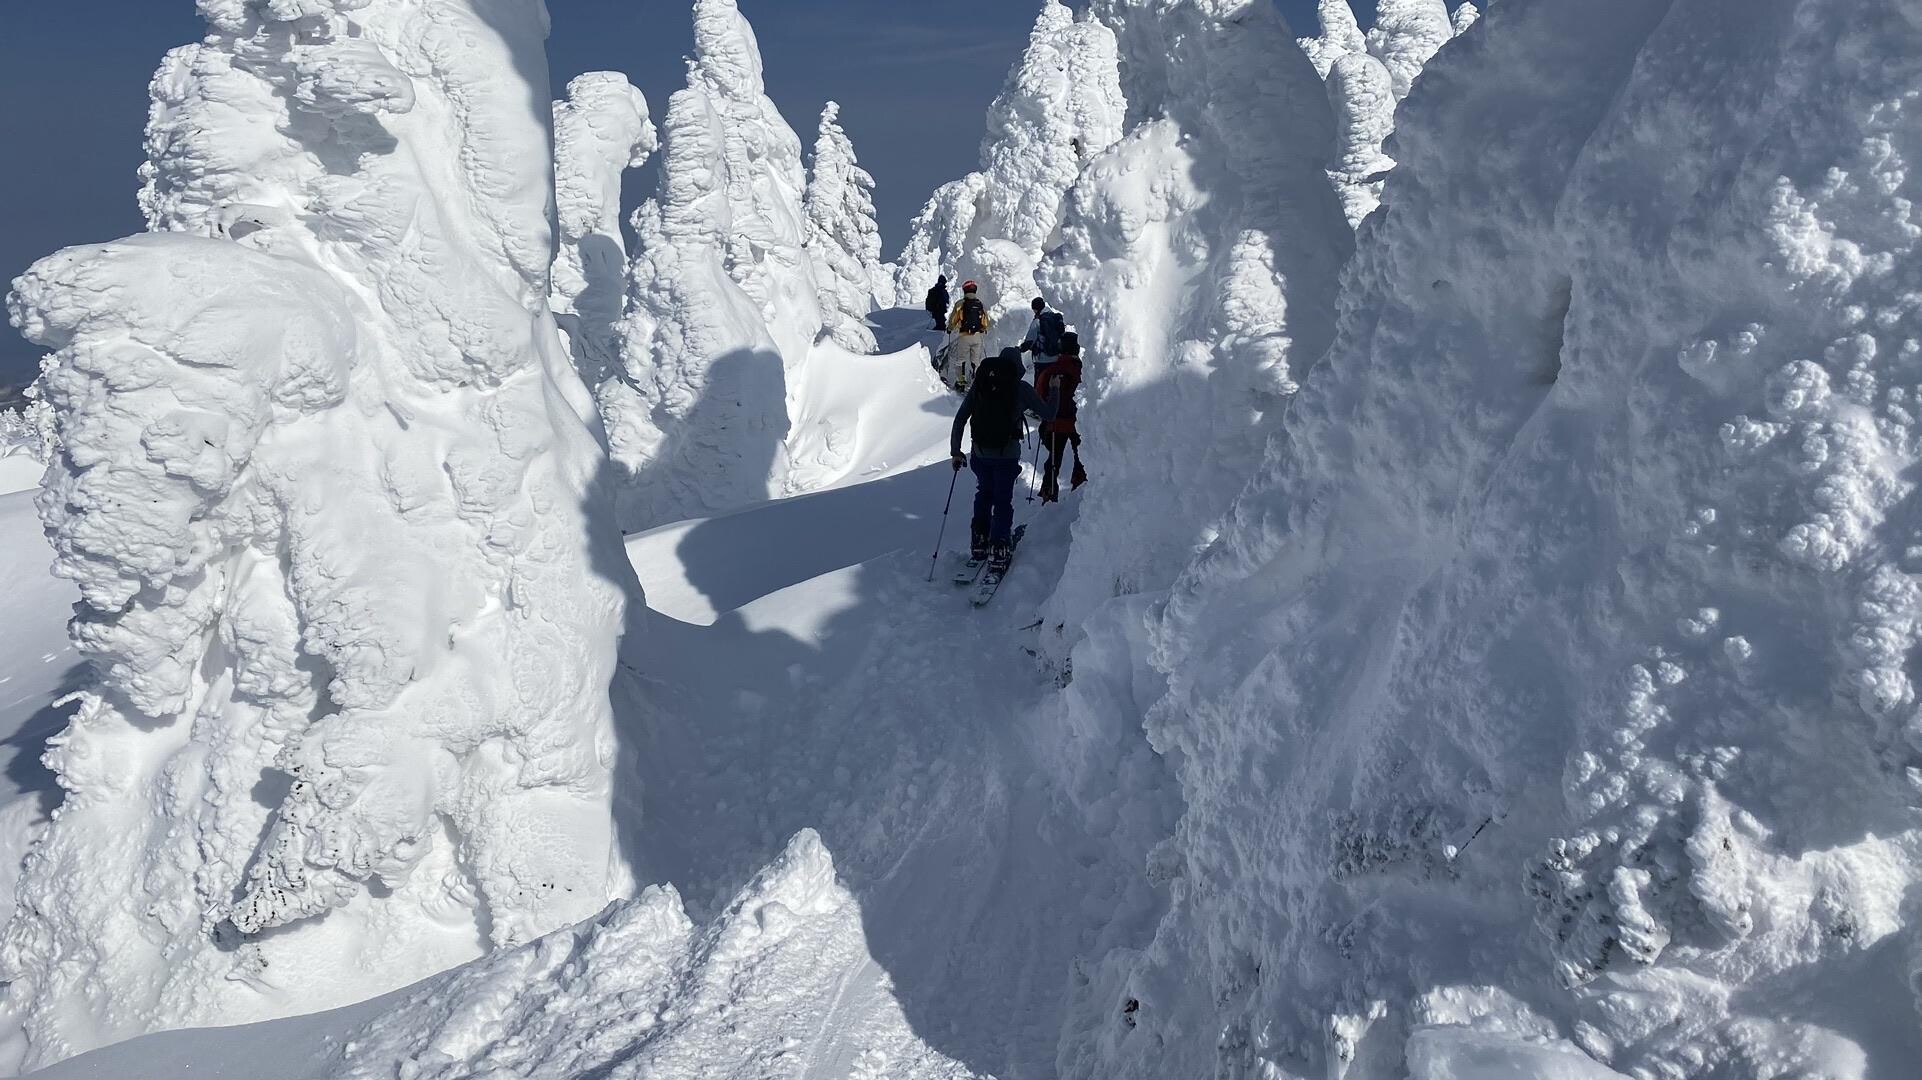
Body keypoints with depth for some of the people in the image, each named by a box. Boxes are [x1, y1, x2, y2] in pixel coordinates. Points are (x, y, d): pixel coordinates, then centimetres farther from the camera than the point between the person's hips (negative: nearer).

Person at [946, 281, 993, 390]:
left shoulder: (960, 304, -6)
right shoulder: (981, 305, 4)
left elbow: (953, 320, -1)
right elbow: (986, 323, 12)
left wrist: (950, 328, 19)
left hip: (964, 336, -3)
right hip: (978, 336, 3)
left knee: (961, 359, 8)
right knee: (976, 360, 11)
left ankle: (961, 382, 5)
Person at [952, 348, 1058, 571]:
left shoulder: (980, 384, 1)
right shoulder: (1021, 388, -8)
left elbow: (960, 419, 3)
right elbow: (1048, 414, 1)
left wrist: (956, 451, 10)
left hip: (980, 454, 3)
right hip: (1007, 455, -3)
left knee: (983, 496, 22)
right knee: (1003, 502, 7)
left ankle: (979, 545, 23)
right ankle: (998, 553, 3)